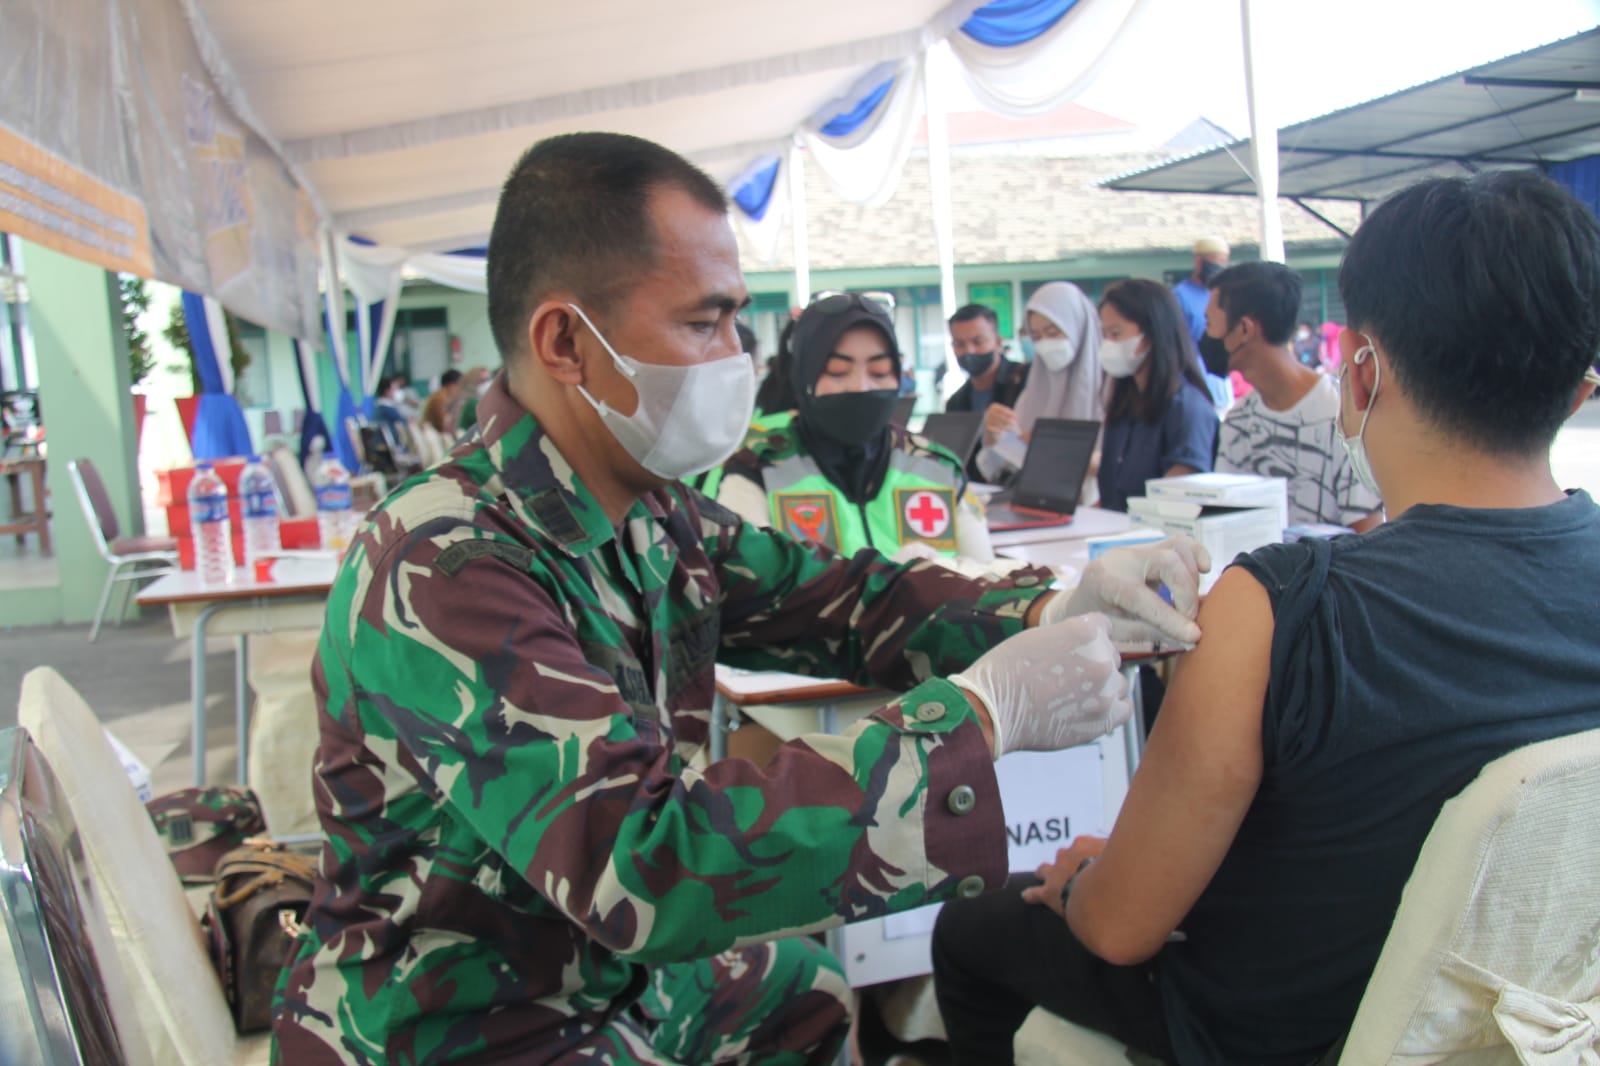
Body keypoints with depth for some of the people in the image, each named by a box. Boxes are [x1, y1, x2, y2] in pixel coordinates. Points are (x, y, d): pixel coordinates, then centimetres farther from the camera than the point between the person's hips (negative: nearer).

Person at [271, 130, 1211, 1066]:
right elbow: (646, 865, -38)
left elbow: (838, 597, 2)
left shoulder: (653, 513, -7)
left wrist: (1050, 612, -16)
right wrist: (981, 712, -35)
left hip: (620, 978, 7)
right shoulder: (444, 571, -31)